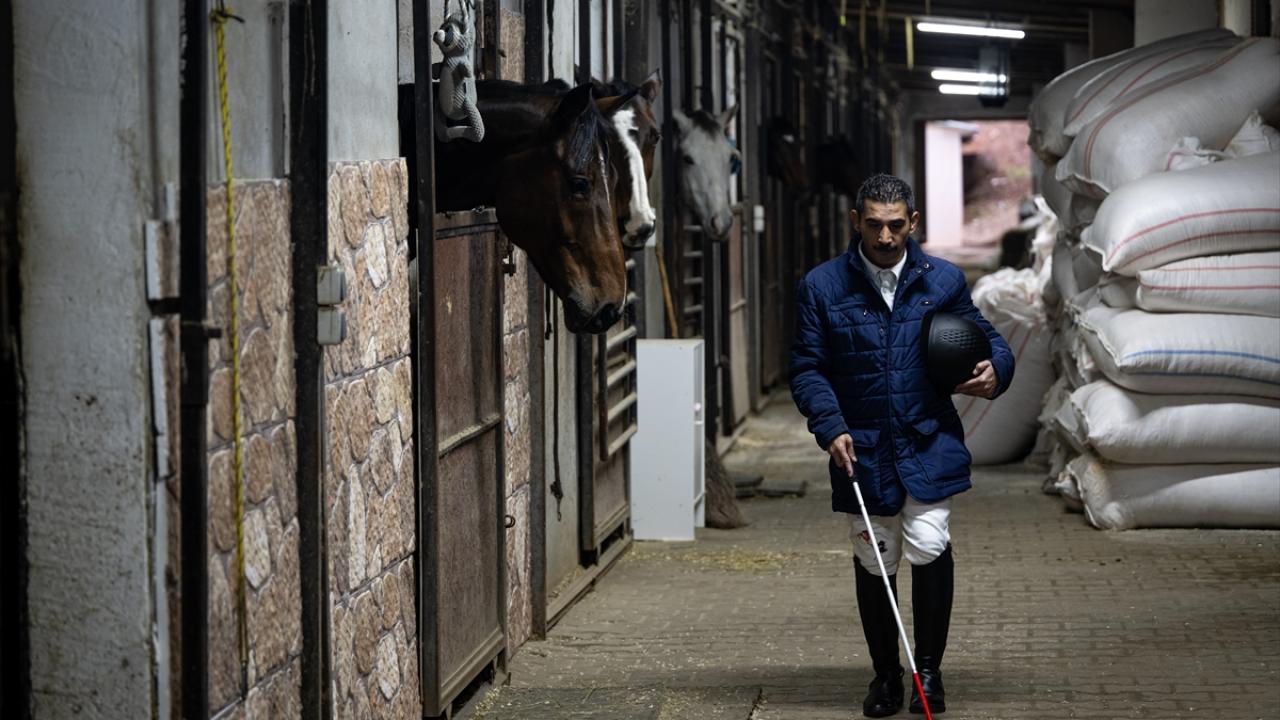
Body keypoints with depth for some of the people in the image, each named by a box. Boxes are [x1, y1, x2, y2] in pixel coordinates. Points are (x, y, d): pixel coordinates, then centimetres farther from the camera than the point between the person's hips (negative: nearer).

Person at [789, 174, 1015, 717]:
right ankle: (885, 674, 25)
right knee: (873, 561, 7)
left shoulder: (943, 281, 3)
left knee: (928, 546, -15)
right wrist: (830, 426, -15)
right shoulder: (822, 287, -1)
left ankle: (929, 668, 4)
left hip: (930, 443, 0)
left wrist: (996, 368, -9)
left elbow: (985, 336, 14)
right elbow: (807, 368, -1)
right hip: (861, 449, 1)